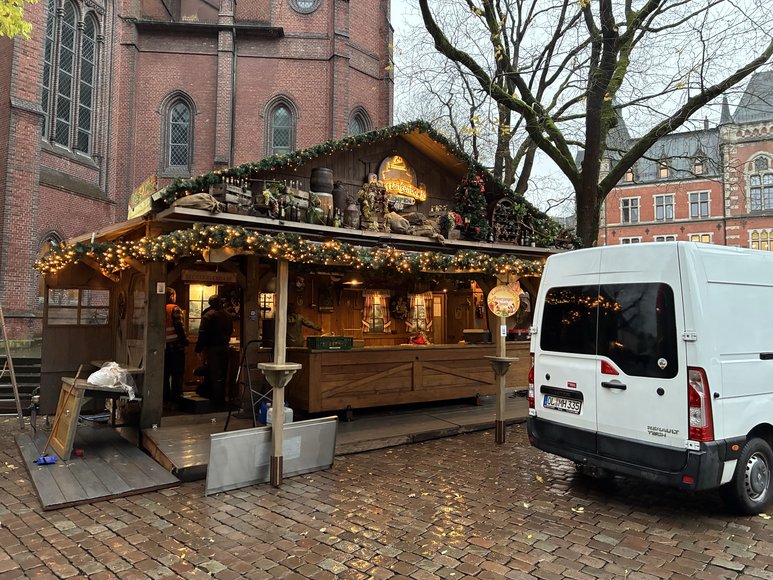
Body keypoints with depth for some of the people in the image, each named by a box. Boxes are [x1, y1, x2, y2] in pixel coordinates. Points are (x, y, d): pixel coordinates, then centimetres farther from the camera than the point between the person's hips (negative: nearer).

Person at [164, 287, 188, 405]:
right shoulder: (175, 309, -9)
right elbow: (179, 326, -16)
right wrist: (185, 340, -9)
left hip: (165, 346, 6)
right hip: (176, 345, -6)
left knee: (166, 373, 11)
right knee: (177, 373, -1)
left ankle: (166, 396, 14)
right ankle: (176, 396, -2)